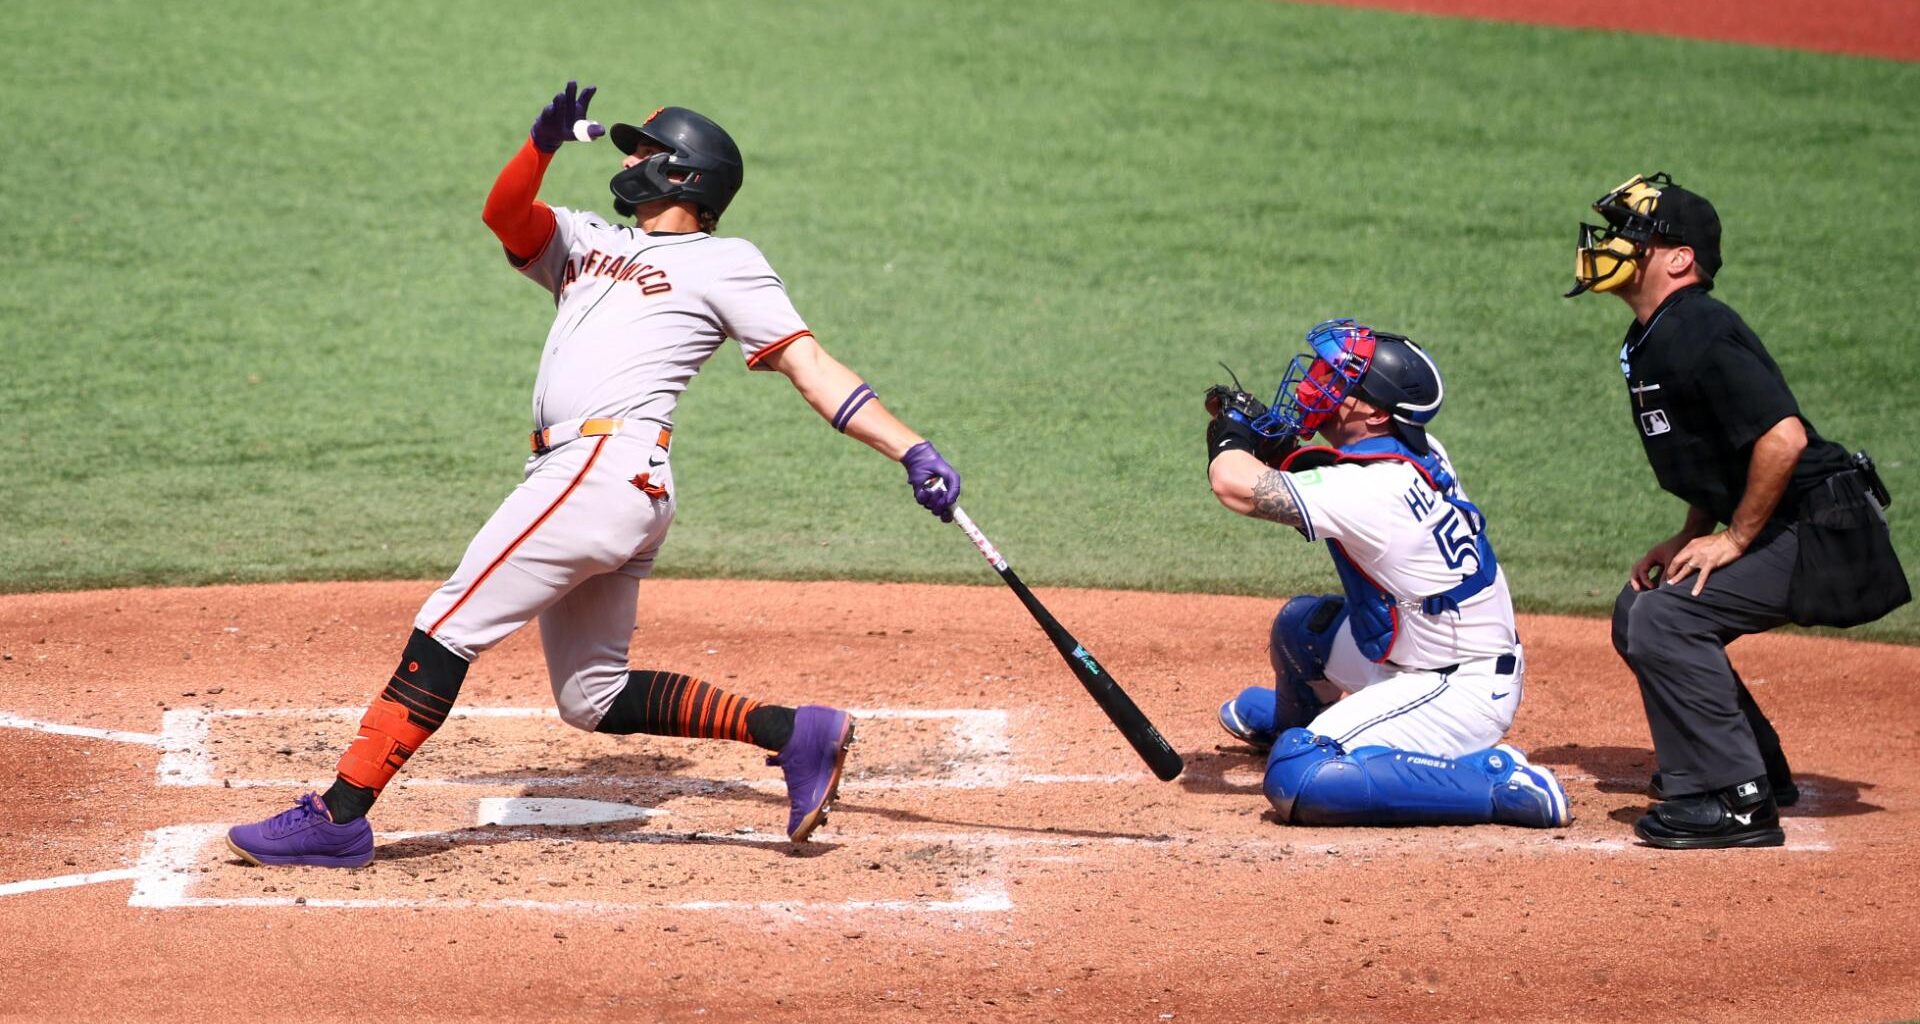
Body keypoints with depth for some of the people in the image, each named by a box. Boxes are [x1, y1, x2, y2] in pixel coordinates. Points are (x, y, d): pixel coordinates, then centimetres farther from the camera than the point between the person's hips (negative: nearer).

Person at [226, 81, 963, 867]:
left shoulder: (725, 264, 7)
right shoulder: (586, 243, 28)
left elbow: (811, 367, 1)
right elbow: (503, 213, 12)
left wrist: (913, 451, -8)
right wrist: (544, 145, -7)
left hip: (610, 467, -9)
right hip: (577, 477, 9)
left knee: (450, 625, -12)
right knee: (592, 697, 9)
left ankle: (339, 817, -13)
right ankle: (795, 732, 8)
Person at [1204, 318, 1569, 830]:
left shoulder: (1370, 491, -28)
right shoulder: (1421, 455, -2)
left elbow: (1235, 485, -33)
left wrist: (1232, 437, -10)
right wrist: (1268, 439, 4)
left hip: (1460, 692, -10)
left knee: (1296, 778, -23)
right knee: (1301, 621, 26)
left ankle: (1502, 781, -16)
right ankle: (1289, 716, 61)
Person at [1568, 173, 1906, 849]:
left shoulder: (1697, 336, -22)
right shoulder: (1652, 340, 11)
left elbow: (1783, 437, -30)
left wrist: (1735, 538, -21)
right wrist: (1691, 537, 12)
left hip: (1819, 532, -11)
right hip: (1786, 533, 11)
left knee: (1666, 620, -22)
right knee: (1638, 610, 19)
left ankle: (1737, 802, -18)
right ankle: (1757, 770, 28)